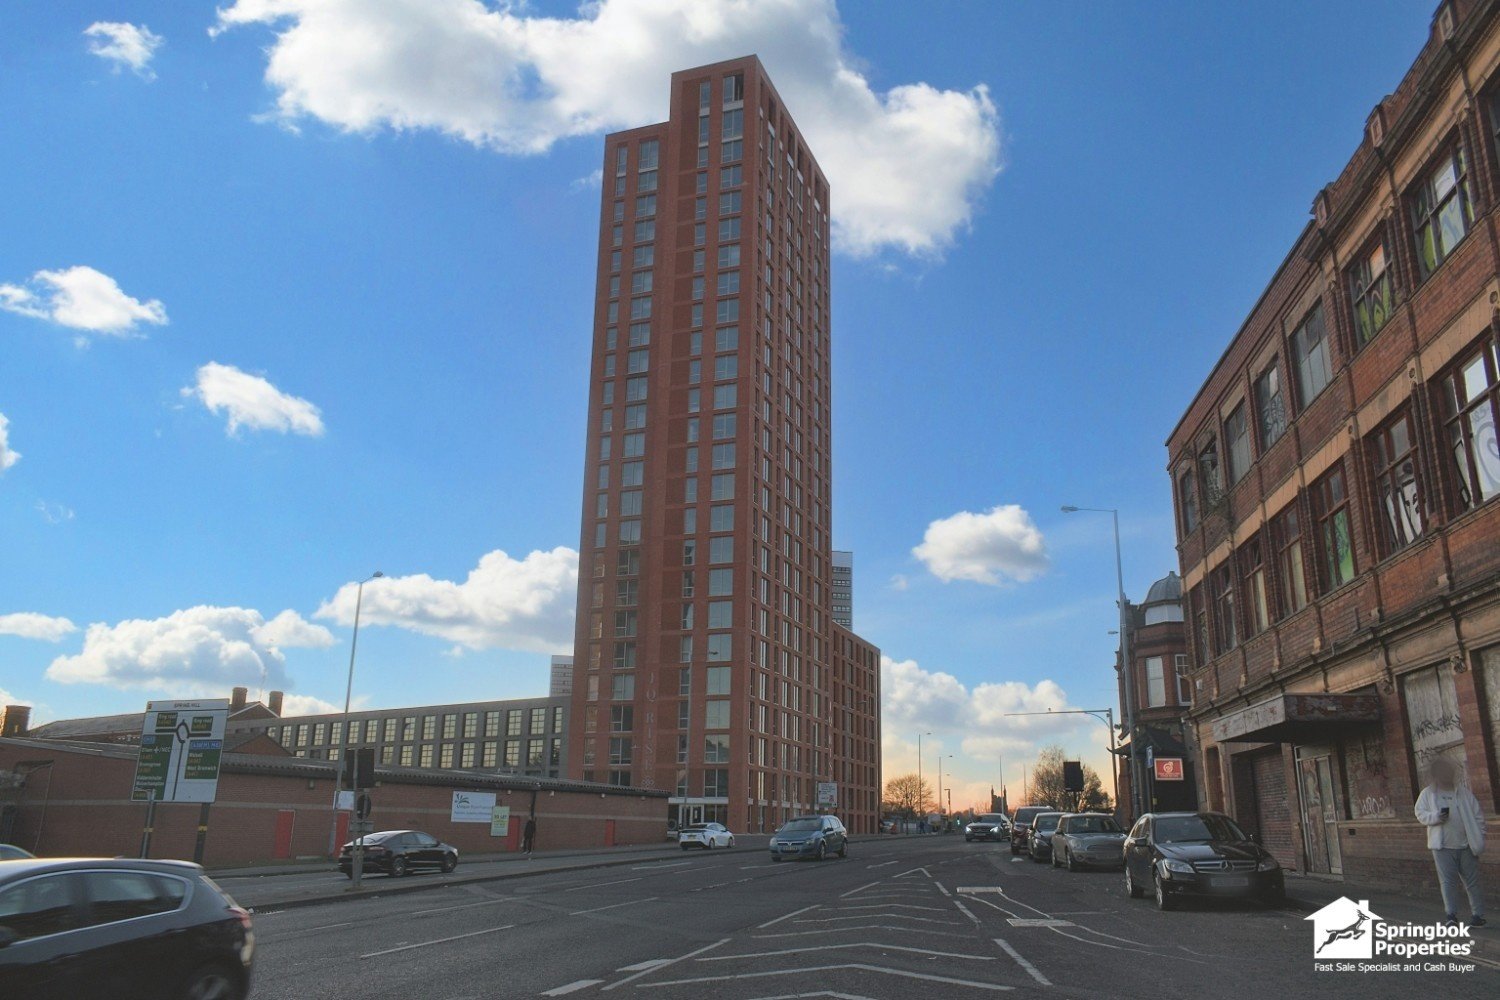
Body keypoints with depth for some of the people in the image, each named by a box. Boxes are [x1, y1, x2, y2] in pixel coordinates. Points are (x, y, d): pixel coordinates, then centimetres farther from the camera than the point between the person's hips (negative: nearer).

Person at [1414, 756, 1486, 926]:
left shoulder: (1463, 791, 6)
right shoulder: (1427, 794, 7)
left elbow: (1478, 816, 6)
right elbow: (1420, 814, 3)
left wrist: (1479, 839, -2)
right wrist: (1436, 816, -16)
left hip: (1466, 846, 0)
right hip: (1442, 847, 0)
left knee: (1472, 881, 5)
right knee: (1447, 881, -4)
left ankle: (1478, 915, 13)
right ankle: (1452, 914, -4)